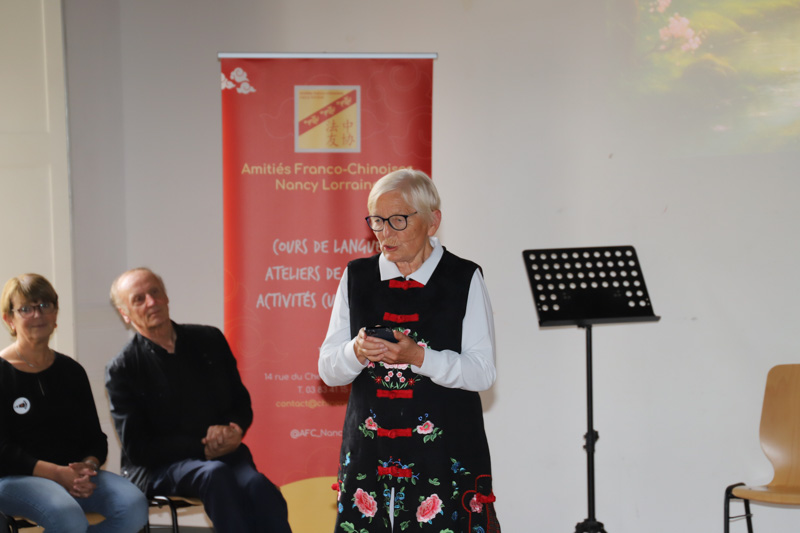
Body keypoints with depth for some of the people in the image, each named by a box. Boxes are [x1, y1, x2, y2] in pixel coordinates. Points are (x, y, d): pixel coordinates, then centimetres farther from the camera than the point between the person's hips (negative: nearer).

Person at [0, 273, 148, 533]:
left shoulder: (72, 372, 16)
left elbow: (95, 438, 15)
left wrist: (89, 466, -9)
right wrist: (57, 473, -19)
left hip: (74, 475, 6)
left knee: (134, 504, -24)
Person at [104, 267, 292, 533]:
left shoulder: (209, 340, 12)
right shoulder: (121, 369, -1)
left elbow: (241, 402, 18)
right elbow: (136, 448, -6)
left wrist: (233, 429, -7)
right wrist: (203, 450, -14)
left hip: (222, 453, 3)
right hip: (159, 467, -3)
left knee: (258, 487, -30)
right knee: (214, 474, -37)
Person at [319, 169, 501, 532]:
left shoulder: (464, 279, 2)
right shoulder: (357, 277, 11)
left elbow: (483, 372, -4)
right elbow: (327, 369, 10)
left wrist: (418, 357, -18)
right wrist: (357, 352, -12)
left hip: (445, 452, -2)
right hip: (370, 449, 3)